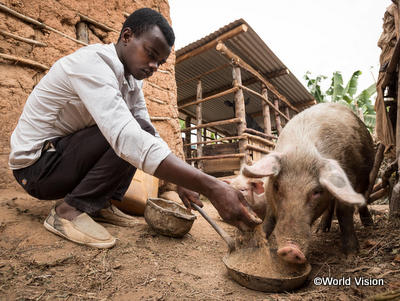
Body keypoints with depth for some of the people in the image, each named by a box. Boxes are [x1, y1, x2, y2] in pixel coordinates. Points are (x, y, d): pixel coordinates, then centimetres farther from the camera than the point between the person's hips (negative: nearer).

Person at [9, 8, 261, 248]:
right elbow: (126, 137, -41)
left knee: (142, 131, 0)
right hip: (36, 164, -8)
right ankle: (70, 210, -14)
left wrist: (181, 181, -9)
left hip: (68, 156, 8)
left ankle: (102, 204, 1)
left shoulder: (132, 82, 3)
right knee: (132, 134, -25)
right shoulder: (92, 62, -25)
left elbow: (150, 135, 3)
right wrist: (211, 187, -45)